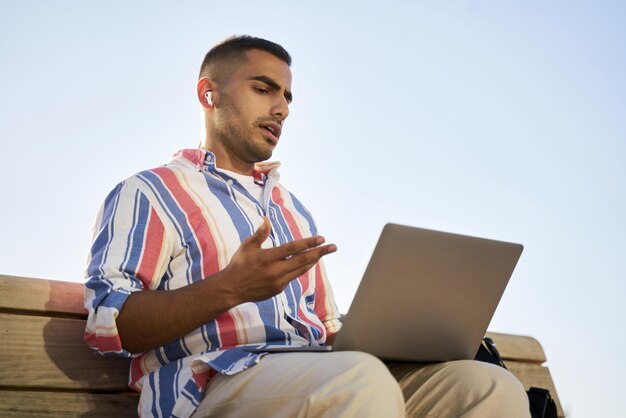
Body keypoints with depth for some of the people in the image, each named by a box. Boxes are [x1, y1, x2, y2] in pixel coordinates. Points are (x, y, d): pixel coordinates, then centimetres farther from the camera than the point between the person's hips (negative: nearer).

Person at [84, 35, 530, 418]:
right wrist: (229, 288, -18)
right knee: (362, 381, -40)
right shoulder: (150, 192, 10)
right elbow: (107, 322, -4)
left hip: (322, 378, 7)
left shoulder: (293, 209, 31)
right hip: (211, 380, -6)